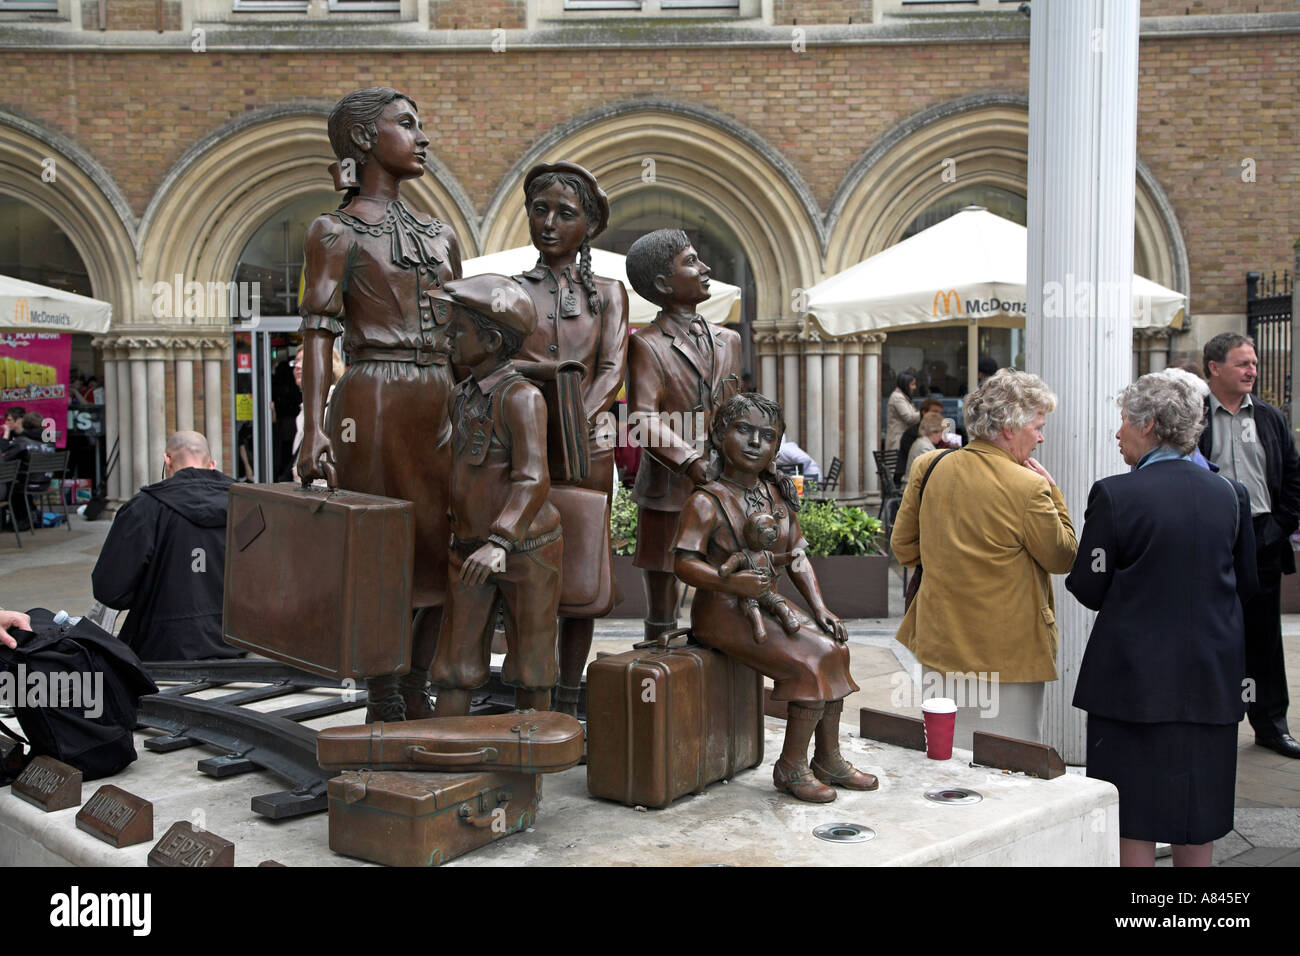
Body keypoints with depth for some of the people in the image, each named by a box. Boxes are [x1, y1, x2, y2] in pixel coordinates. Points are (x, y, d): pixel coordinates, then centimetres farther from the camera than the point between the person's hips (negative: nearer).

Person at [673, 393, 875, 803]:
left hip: (765, 607, 8)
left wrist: (819, 608, 0)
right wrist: (732, 582, -36)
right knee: (812, 661, -19)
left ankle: (829, 760, 5)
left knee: (833, 645, -7)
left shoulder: (779, 496, 8)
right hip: (723, 614, -7)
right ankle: (791, 768, -4)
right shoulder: (706, 502, -12)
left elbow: (797, 556, 11)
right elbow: (684, 563, -21)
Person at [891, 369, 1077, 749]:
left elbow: (903, 547, 7)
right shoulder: (1028, 487, -18)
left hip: (937, 648, 6)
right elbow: (1063, 557, -6)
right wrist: (1052, 492, 0)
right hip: (1008, 656, -5)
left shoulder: (927, 467, -2)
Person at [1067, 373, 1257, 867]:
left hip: (1135, 676, -5)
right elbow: (1246, 583, 10)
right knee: (1196, 805, 16)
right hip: (1211, 678, 5)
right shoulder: (1229, 493, 2)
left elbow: (1089, 589, -9)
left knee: (1133, 816, 5)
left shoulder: (1114, 495, -13)